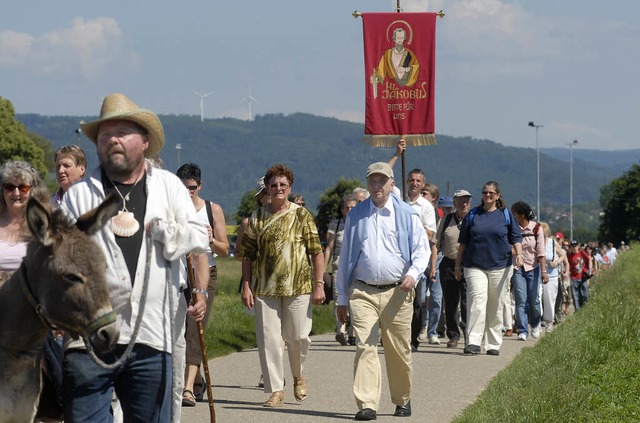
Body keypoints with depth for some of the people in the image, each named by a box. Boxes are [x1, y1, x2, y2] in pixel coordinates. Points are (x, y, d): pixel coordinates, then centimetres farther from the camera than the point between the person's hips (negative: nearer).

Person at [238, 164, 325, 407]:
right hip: (265, 289, 2)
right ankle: (275, 390, 6)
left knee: (298, 336, 1)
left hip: (298, 287, -1)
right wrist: (246, 286, 1)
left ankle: (298, 376, 30)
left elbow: (316, 251, 1)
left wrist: (319, 284, -5)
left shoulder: (301, 215, 2)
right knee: (268, 339, -1)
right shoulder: (258, 217, 7)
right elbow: (247, 254, 9)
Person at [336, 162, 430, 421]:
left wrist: (413, 273, -16)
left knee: (399, 350, 5)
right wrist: (342, 299, 13)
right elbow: (345, 256, 16)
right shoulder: (355, 216, 12)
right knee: (365, 346, -12)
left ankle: (403, 400, 24)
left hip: (397, 293, 0)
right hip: (362, 292, 0)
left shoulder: (407, 215, 8)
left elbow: (422, 248, 5)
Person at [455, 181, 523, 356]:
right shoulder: (472, 215, 10)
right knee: (476, 301, -15)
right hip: (475, 266, 0)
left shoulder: (506, 215, 9)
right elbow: (463, 242, 13)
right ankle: (473, 343, -21)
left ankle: (494, 344, 13)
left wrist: (518, 254, -9)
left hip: (500, 267, 1)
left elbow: (516, 237, 10)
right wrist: (457, 265, 11)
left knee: (496, 306, 5)